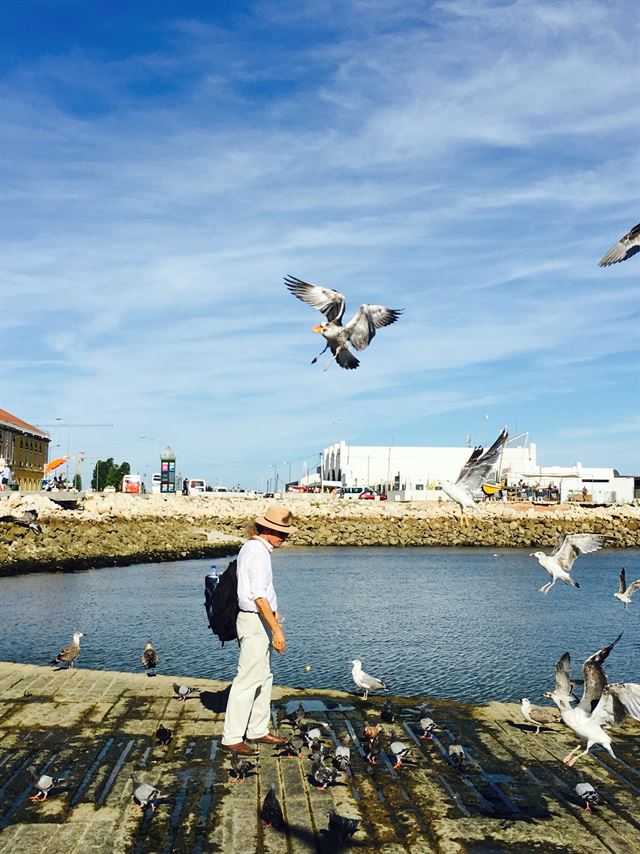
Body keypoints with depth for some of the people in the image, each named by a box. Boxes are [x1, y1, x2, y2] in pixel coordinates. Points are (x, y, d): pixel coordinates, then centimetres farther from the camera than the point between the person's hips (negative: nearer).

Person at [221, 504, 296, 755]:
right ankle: (231, 739, 0)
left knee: (264, 677, 16)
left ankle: (258, 730, 26)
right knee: (248, 680, -6)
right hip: (255, 621, -11)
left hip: (259, 620, 11)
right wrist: (276, 630, -23)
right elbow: (259, 596, -24)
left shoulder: (252, 546, 13)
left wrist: (273, 612, 27)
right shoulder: (258, 552, -19)